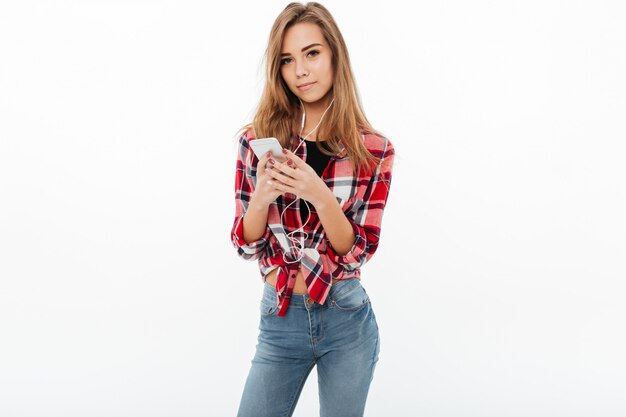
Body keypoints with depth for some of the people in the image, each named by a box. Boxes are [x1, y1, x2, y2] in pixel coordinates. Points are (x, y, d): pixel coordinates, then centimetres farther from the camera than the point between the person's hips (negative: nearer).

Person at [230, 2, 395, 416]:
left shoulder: (374, 149, -6)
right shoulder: (257, 140, -2)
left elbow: (357, 253, -8)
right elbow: (245, 245, 0)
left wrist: (319, 195, -24)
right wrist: (262, 195, -20)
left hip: (347, 320, -1)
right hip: (280, 320, 1)